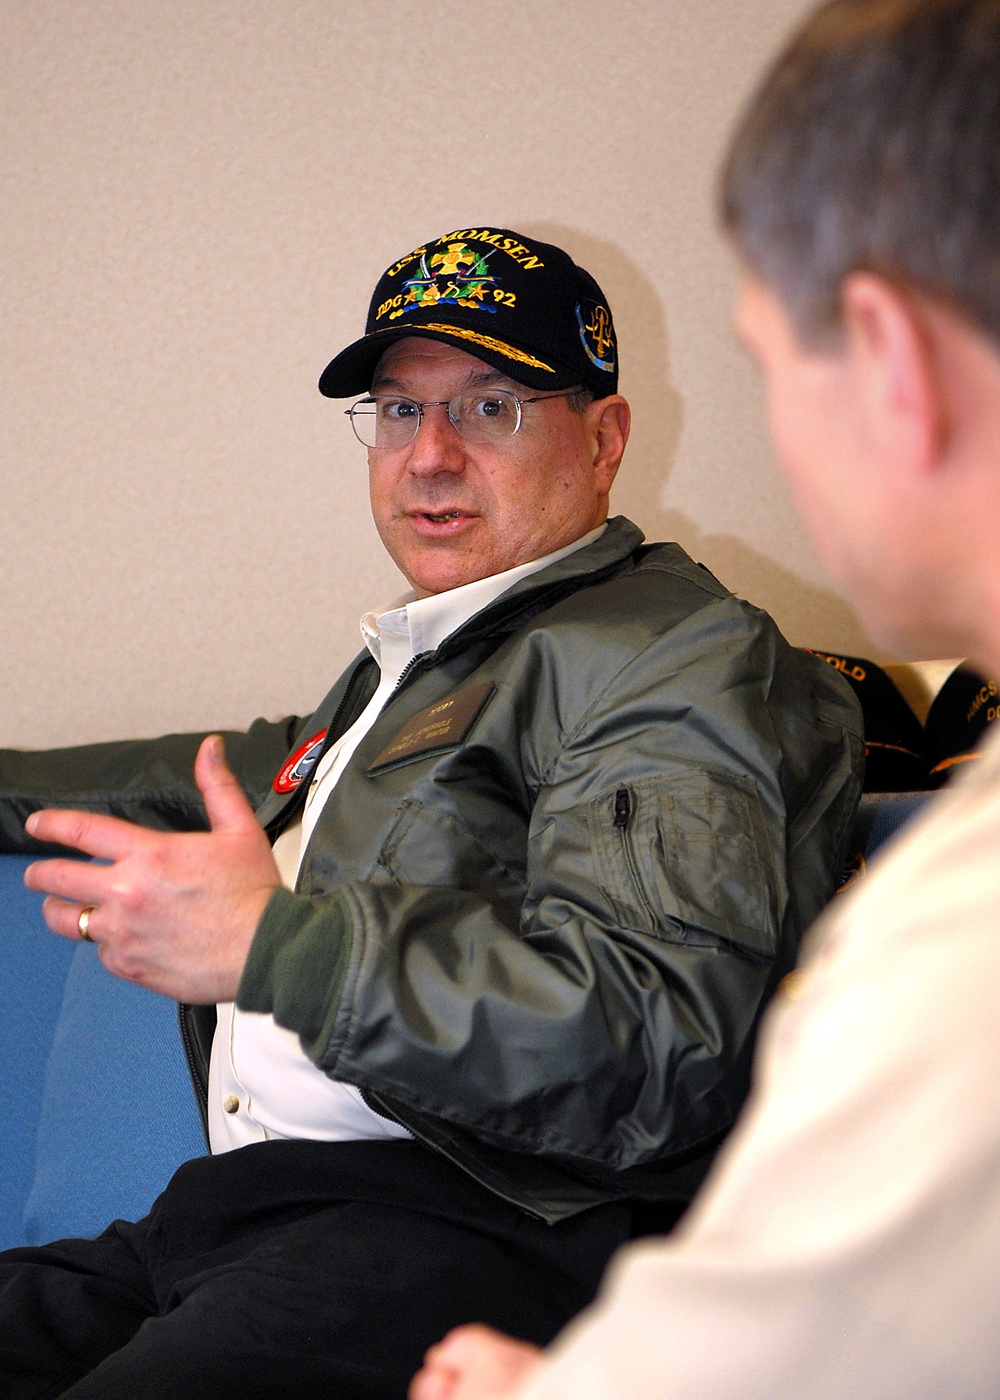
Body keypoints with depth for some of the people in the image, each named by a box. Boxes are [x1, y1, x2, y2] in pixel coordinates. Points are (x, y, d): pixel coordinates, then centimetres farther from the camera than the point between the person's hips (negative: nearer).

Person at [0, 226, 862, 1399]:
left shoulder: (678, 654, -3)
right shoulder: (410, 661, 26)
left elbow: (649, 1036, -18)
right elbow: (256, 775, 50)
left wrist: (269, 945, -18)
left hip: (473, 1236, -9)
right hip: (237, 1212, 9)